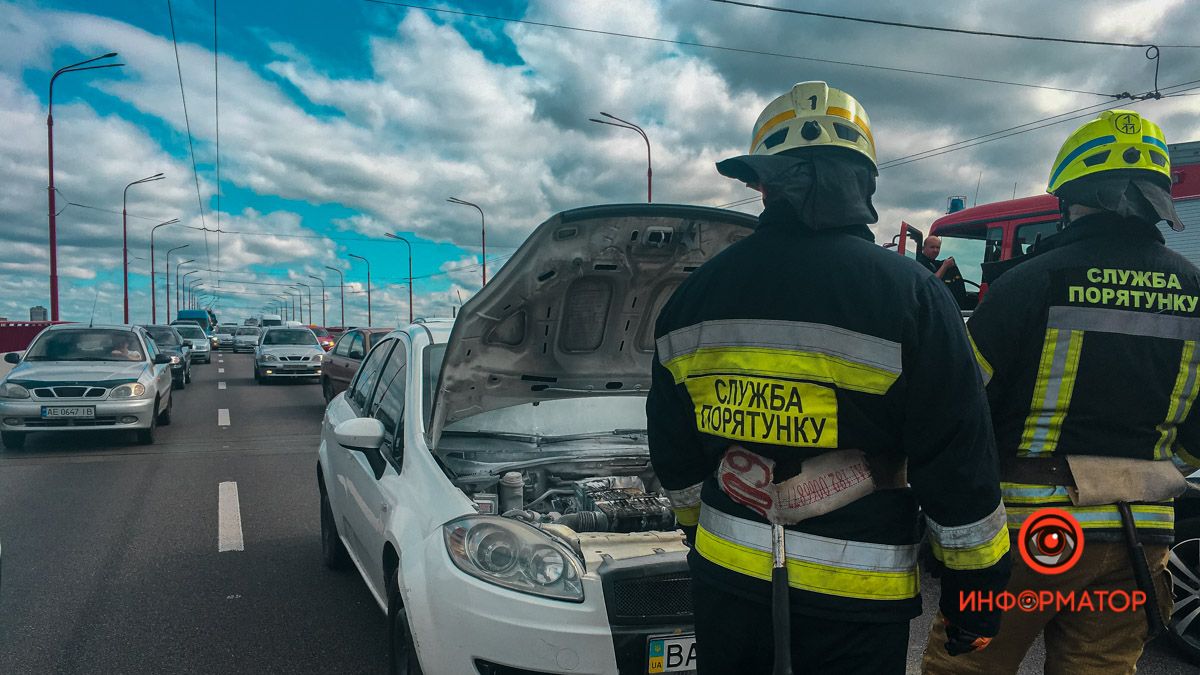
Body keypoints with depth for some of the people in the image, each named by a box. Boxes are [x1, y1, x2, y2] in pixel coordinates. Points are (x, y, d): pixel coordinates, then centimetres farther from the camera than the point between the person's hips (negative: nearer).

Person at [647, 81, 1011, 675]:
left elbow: (673, 450, 8)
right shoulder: (910, 297, -13)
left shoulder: (693, 295, -1)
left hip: (726, 573, 4)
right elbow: (960, 463, -11)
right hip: (854, 594, -3)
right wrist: (976, 585, 1)